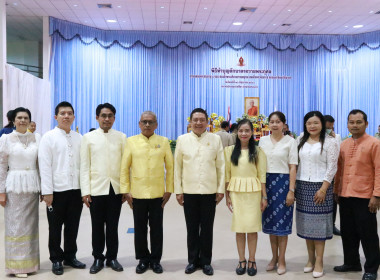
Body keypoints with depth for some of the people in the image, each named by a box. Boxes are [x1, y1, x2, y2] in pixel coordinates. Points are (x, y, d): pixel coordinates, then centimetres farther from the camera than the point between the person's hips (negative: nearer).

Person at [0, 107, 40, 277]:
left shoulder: (35, 139, 6)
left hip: (32, 185, 3)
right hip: (15, 185, -3)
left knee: (31, 224, 9)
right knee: (16, 225, 2)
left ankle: (30, 262, 20)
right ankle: (17, 265, 12)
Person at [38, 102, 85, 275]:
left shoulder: (79, 138, 9)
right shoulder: (49, 137, -1)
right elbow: (45, 166, -6)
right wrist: (47, 191, -11)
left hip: (76, 189, 3)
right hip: (57, 190, -3)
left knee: (72, 226, 12)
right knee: (55, 228, 8)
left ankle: (70, 257, 28)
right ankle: (56, 260, 23)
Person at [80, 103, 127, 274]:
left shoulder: (121, 137, 4)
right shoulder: (88, 137, 3)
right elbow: (84, 166, 2)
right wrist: (85, 191, -4)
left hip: (116, 189, 1)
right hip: (96, 188, 0)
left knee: (113, 226, 9)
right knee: (97, 226, 9)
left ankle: (112, 257, 23)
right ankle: (98, 258, 23)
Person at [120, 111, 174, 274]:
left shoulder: (163, 142, 3)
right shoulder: (131, 141, 2)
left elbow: (170, 167, 5)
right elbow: (124, 168, 3)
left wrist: (169, 190, 1)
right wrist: (126, 191, -1)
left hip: (158, 193, 0)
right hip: (137, 193, 0)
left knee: (156, 228, 9)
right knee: (140, 228, 10)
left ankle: (155, 260, 24)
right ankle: (143, 259, 26)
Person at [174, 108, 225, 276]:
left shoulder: (215, 139, 3)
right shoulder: (182, 140, 3)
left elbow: (221, 166, 4)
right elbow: (177, 166, 4)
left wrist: (221, 189, 1)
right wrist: (178, 190, 2)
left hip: (209, 191, 0)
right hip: (189, 191, 0)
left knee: (207, 229, 8)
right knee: (192, 229, 10)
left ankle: (206, 261, 22)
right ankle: (193, 260, 24)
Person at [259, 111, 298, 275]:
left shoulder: (290, 141, -3)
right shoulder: (263, 141, 7)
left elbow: (293, 167, -5)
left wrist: (291, 190, -10)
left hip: (283, 183, -4)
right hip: (267, 183, 4)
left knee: (282, 222, 2)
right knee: (270, 221, 10)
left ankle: (281, 260, 15)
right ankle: (274, 257, 25)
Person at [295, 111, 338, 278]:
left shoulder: (330, 142, -3)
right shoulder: (300, 142, 11)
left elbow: (332, 168, -7)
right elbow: (295, 165, 12)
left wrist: (323, 189, -14)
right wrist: (294, 186, 5)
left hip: (320, 187, -4)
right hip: (302, 187, 4)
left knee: (318, 223, 0)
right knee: (306, 223, 8)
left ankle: (319, 261, 10)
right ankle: (310, 258, 21)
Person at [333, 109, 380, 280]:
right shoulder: (344, 144, 10)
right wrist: (336, 191, 10)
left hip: (365, 197, -5)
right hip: (345, 196, 5)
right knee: (348, 232, 15)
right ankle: (351, 262, 31)